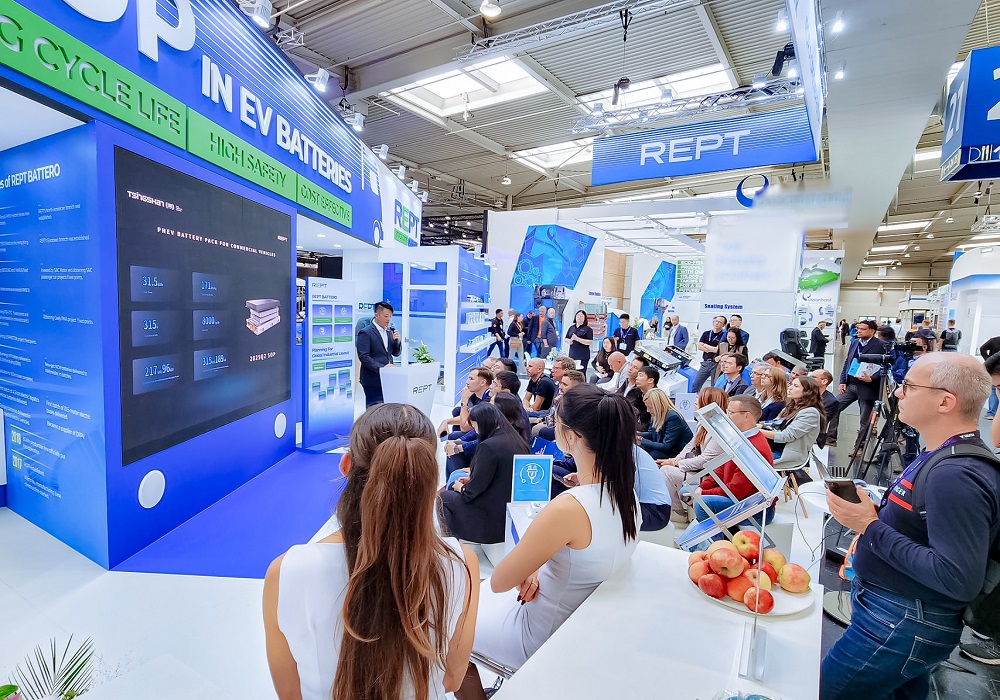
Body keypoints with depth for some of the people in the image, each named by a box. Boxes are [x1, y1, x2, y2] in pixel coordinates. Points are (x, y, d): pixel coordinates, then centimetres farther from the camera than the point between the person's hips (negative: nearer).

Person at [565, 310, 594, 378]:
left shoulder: (588, 329, -1)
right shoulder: (571, 328, 15)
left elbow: (590, 342, -10)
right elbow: (566, 339, 20)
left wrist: (577, 339, -18)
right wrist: (569, 340, -4)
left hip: (583, 356, -5)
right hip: (572, 355, 5)